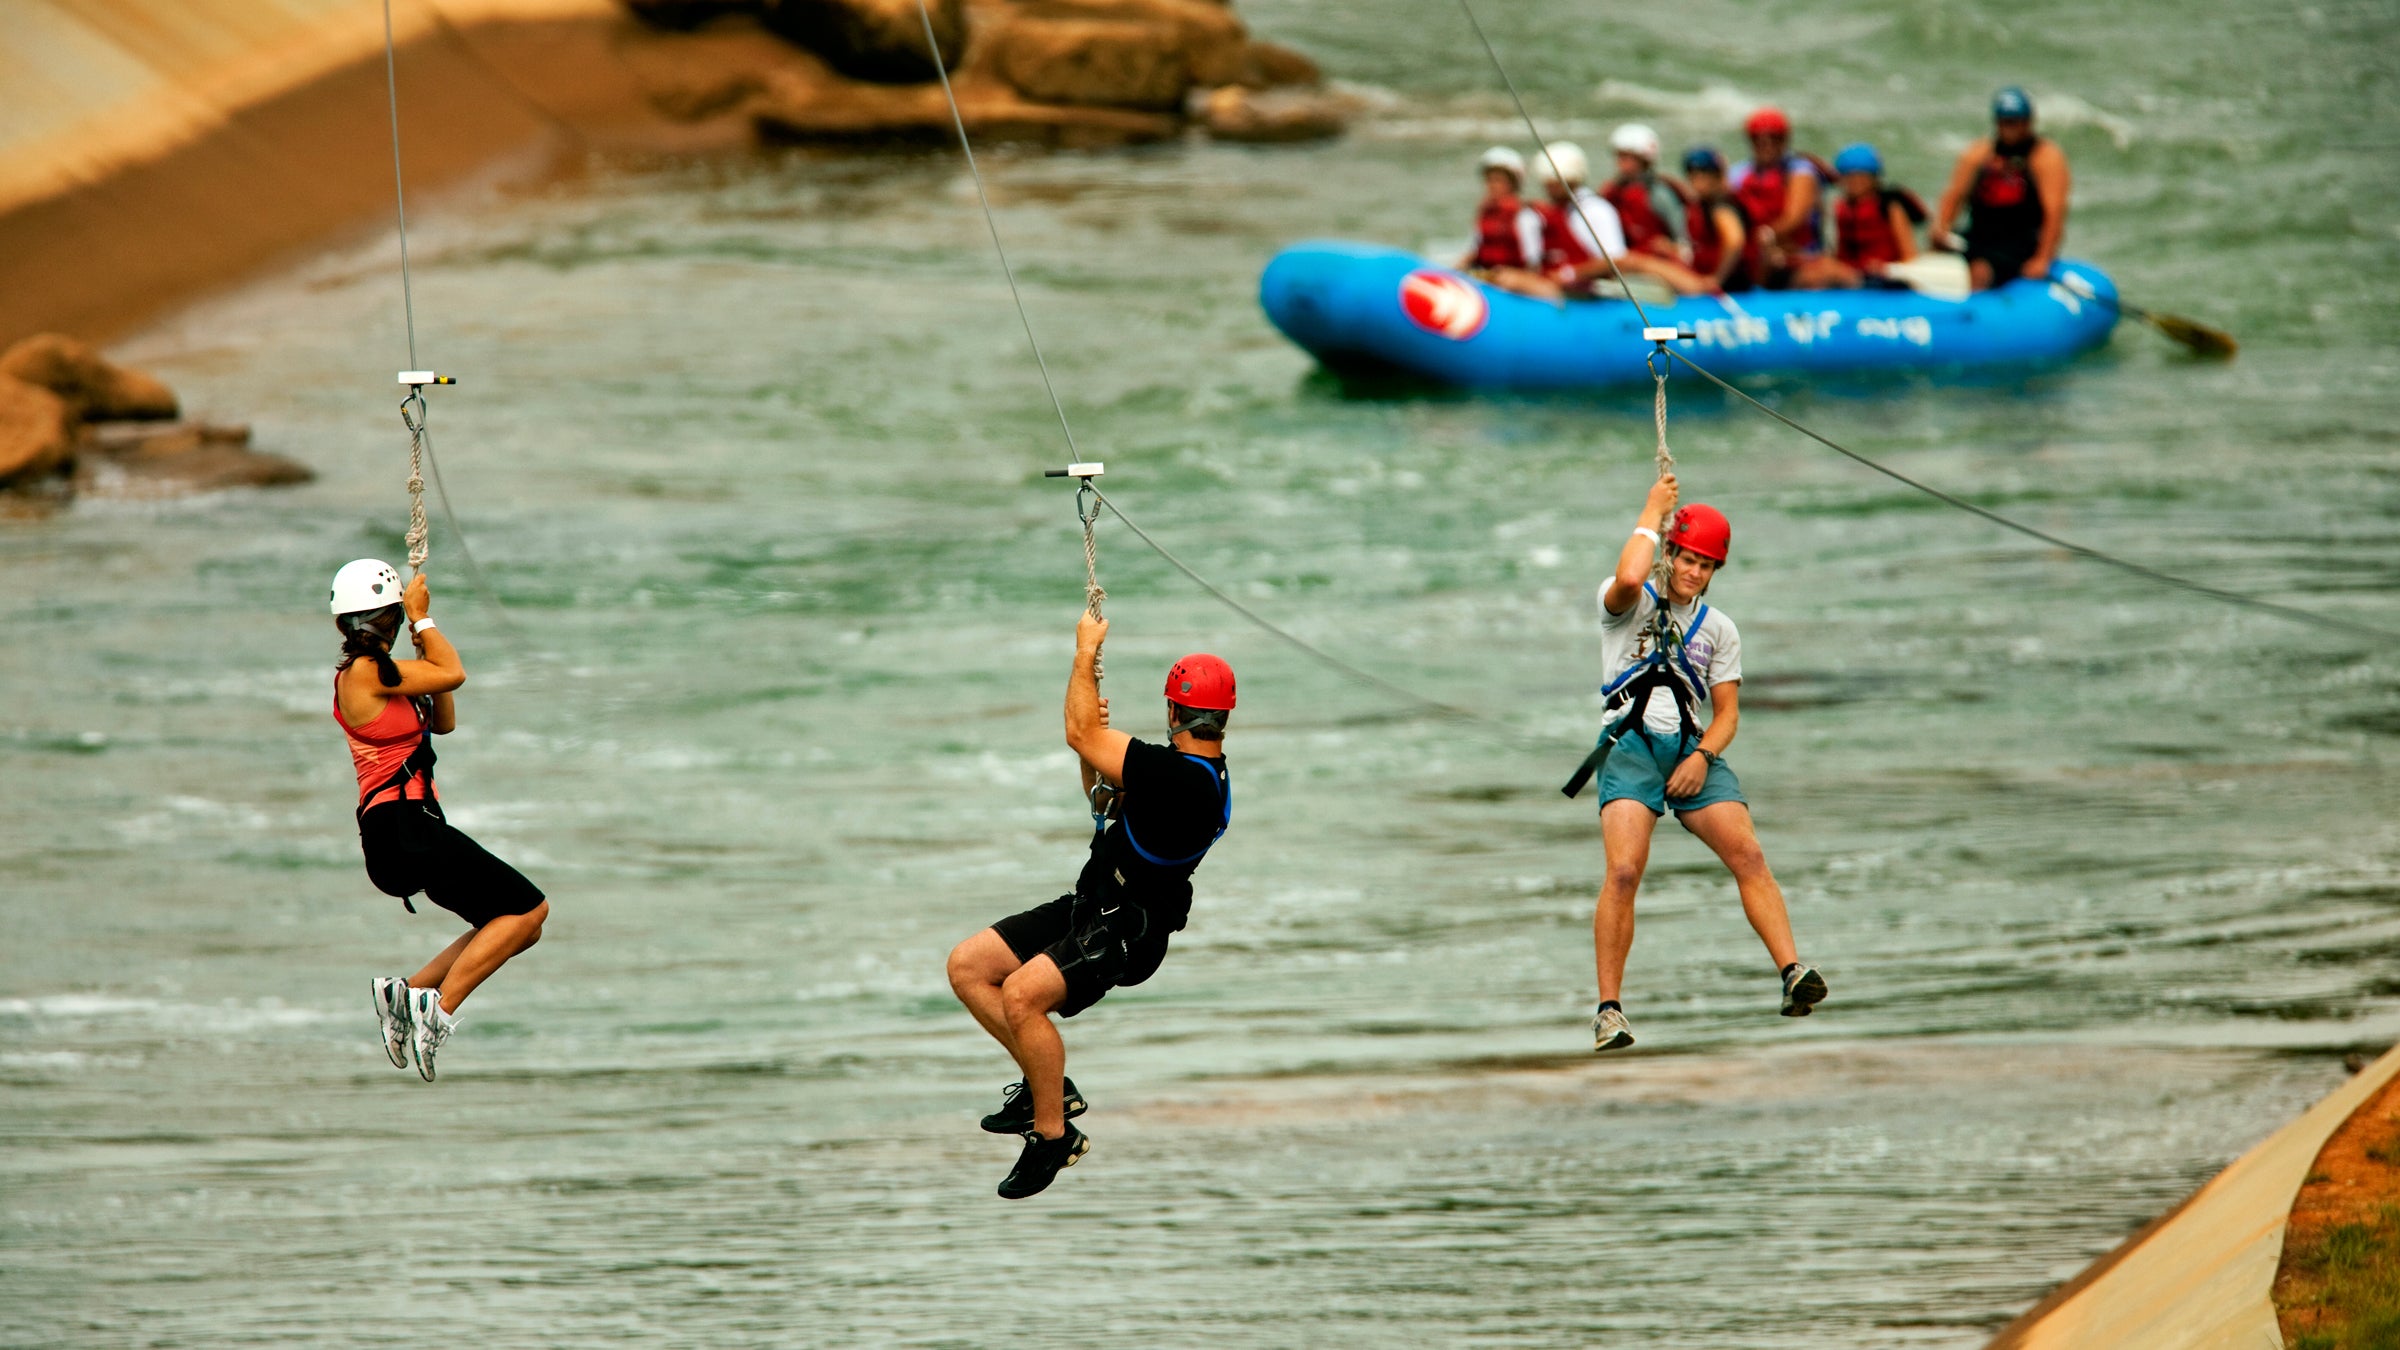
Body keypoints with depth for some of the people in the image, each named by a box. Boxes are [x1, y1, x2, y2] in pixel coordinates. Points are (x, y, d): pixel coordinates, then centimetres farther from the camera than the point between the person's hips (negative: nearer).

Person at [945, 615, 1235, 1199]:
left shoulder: (1181, 777, -24)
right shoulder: (1191, 772, 9)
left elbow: (1080, 734, -22)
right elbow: (1105, 801, 24)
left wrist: (1086, 652, -9)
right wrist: (1093, 753, 5)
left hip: (1124, 934, -10)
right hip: (1089, 909, 10)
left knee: (1021, 994, -30)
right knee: (967, 966, 4)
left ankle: (1054, 1135, -14)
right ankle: (1045, 1082, 9)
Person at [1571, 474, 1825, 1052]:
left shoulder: (1719, 630, 19)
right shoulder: (1631, 605, 7)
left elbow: (1727, 712, 15)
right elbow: (1629, 578, -19)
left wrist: (1703, 756, -5)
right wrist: (1652, 514, -6)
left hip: (1694, 750, 4)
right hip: (1632, 746, -4)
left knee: (1748, 856, -17)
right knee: (1624, 871, -20)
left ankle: (1793, 973, -23)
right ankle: (1609, 1009, -16)